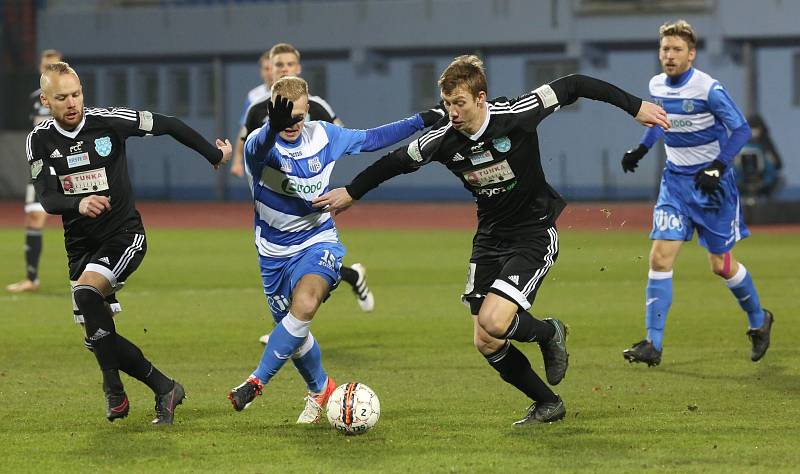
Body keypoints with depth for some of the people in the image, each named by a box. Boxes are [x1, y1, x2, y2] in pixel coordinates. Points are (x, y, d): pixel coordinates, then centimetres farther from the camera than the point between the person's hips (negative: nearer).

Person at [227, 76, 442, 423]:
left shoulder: (323, 135, -5)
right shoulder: (259, 144, -17)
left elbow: (370, 139, 11)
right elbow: (259, 150, -43)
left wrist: (419, 121, 8)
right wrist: (273, 127, -66)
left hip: (318, 242, 0)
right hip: (275, 251, 0)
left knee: (304, 305, -30)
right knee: (293, 331, 11)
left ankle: (257, 381, -21)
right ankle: (321, 389, 39)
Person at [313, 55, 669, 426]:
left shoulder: (515, 116, -21)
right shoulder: (444, 139, -10)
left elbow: (572, 86, -11)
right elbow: (397, 162, 8)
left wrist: (634, 106, -7)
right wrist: (351, 192, 16)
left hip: (534, 233, -5)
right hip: (489, 237, 5)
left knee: (493, 322, -24)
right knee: (485, 344, 0)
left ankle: (549, 333, 9)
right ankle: (548, 403, 20)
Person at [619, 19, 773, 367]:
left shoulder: (708, 89, -17)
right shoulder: (656, 86, 2)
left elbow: (741, 130, -14)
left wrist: (717, 168, -22)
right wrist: (640, 150, 14)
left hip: (711, 184, -4)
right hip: (675, 181, 4)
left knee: (721, 266, 5)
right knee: (661, 257, -11)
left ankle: (759, 321, 33)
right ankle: (653, 345, -12)